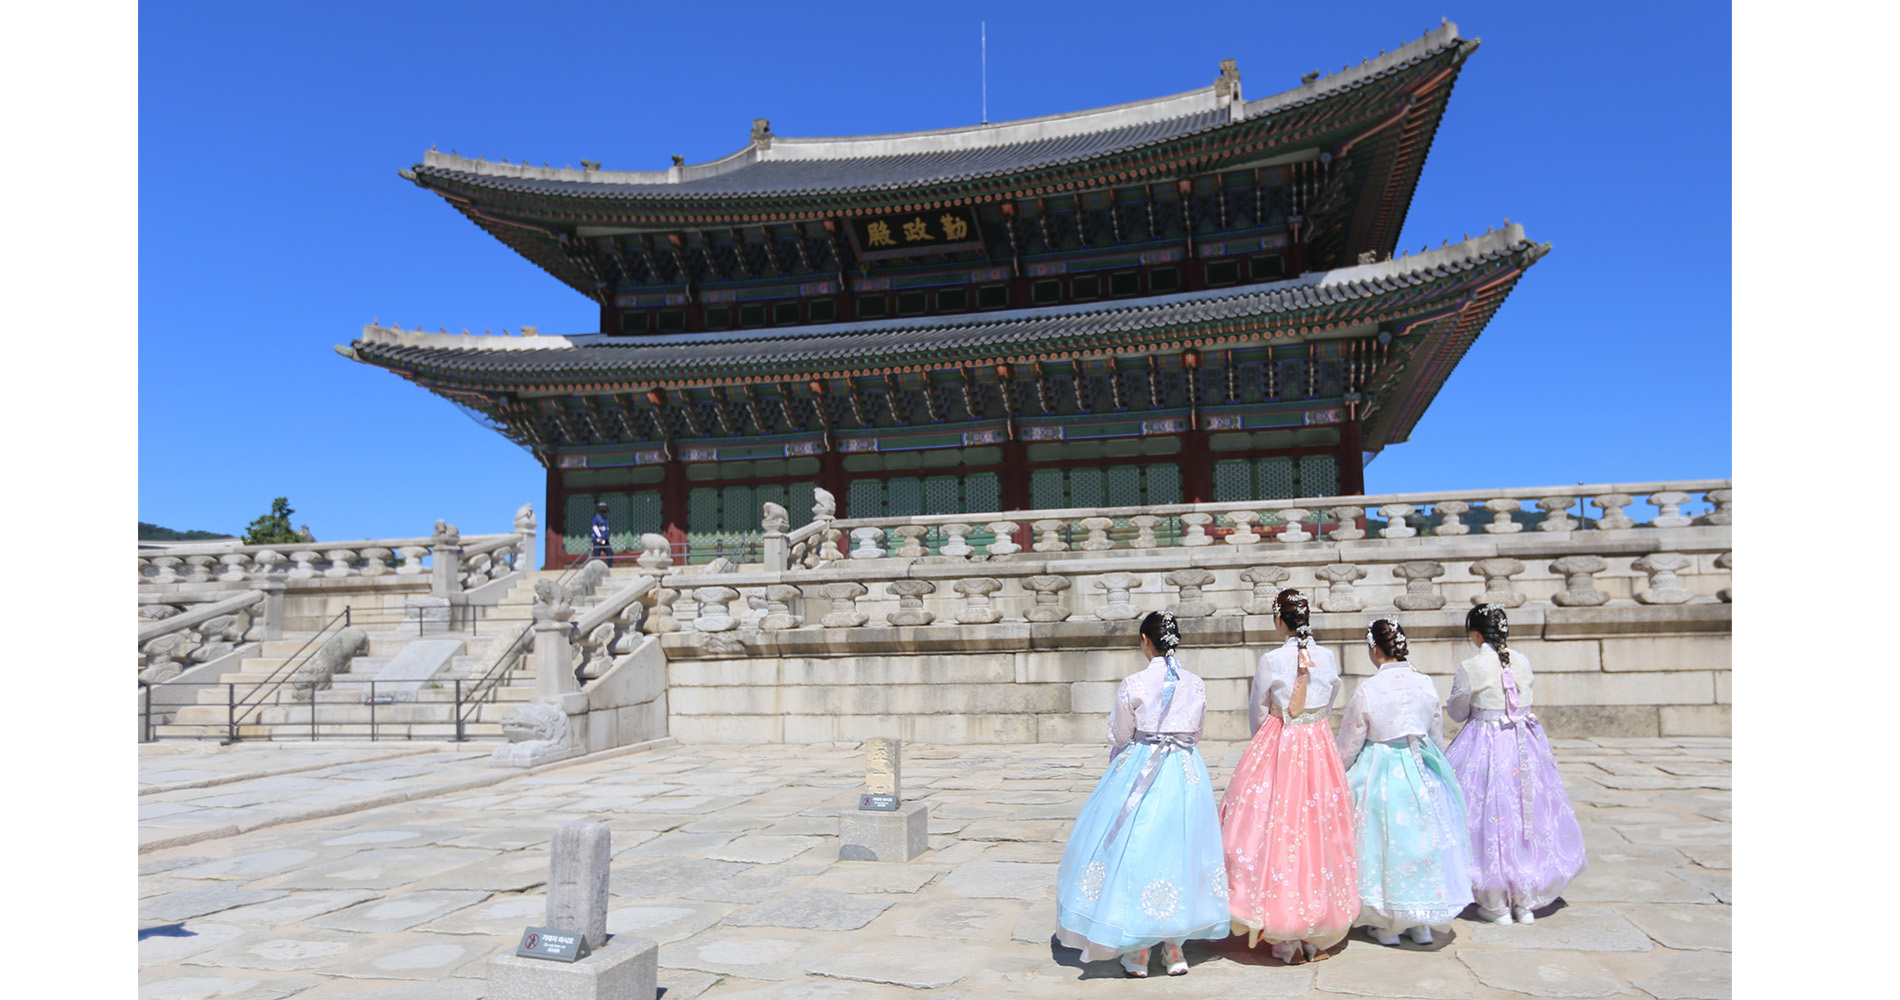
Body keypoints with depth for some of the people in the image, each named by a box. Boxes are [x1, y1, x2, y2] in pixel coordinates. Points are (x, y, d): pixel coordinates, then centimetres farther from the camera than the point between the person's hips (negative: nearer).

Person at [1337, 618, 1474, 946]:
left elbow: (1348, 747, -8)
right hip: (1423, 772, 4)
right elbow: (1438, 737, 9)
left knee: (1384, 842, 9)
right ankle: (1422, 924, 26)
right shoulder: (1426, 684, -4)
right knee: (1425, 835, 16)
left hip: (1380, 774, -4)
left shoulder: (1367, 690, -17)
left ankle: (1386, 925, 19)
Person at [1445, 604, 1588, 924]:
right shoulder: (1522, 661, 1)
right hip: (1525, 745, 5)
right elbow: (1524, 698, 13)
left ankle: (1496, 905, 11)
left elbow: (1457, 712, -3)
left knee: (1490, 817, 5)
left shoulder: (1470, 668, -14)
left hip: (1485, 748, -5)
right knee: (1529, 815, 14)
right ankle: (1526, 901, 22)